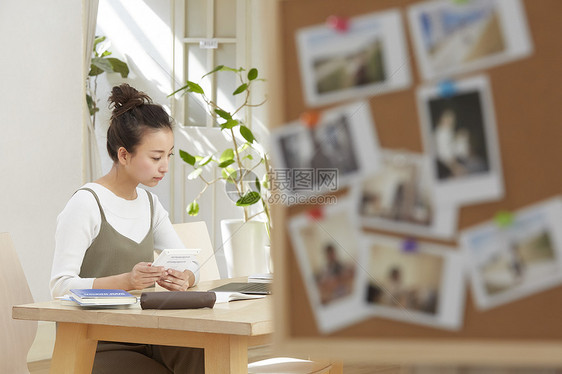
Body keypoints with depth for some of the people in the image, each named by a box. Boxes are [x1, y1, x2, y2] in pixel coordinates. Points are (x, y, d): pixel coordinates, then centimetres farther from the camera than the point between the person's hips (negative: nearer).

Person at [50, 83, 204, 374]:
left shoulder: (149, 203, 14)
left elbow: (190, 265, 15)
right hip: (96, 346, -6)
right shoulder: (86, 204, -10)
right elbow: (60, 285, -16)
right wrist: (125, 280, -30)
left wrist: (183, 279, -10)